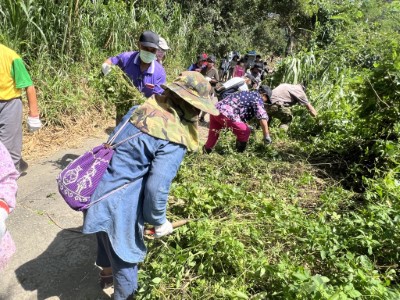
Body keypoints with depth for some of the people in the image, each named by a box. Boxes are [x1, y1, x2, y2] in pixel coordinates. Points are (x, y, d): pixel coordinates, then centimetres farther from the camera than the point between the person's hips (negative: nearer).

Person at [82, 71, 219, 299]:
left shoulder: (140, 109, 1)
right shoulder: (174, 141, -23)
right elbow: (157, 187, -25)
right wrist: (159, 221, -6)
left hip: (102, 189, 9)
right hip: (121, 202, -9)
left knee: (109, 238, 34)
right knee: (126, 253, 16)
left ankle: (107, 270, 62)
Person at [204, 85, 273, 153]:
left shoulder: (247, 94, 30)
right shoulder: (257, 98, 4)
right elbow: (262, 117, -9)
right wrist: (267, 136, -7)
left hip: (216, 109, 9)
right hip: (225, 114, -9)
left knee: (213, 134, 26)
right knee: (245, 132, 4)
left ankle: (206, 152, 38)